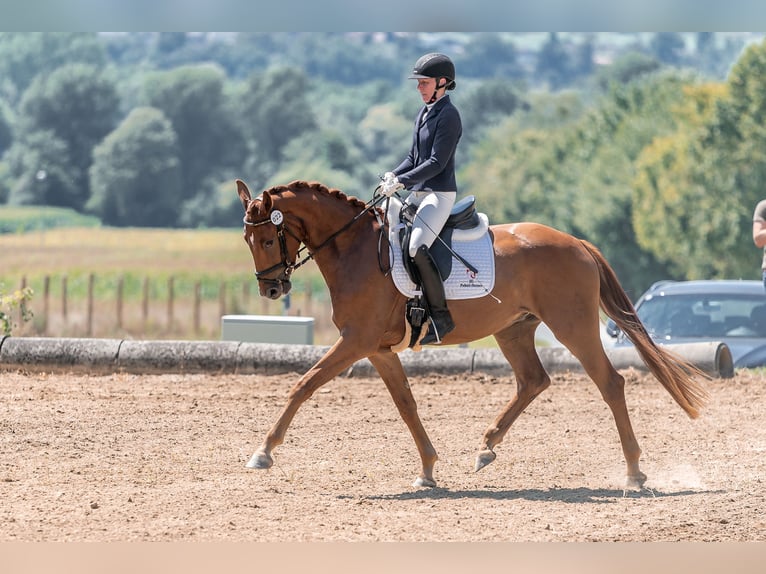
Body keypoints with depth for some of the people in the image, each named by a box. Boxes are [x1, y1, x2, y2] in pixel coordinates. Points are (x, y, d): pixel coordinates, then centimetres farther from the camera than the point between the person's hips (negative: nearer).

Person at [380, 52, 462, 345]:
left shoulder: (448, 115, -13)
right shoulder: (423, 114, 15)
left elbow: (436, 162, -18)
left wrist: (402, 181, -21)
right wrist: (394, 175, 2)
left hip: (440, 194, -10)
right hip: (418, 193, 10)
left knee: (417, 247, -28)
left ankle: (441, 316, -22)